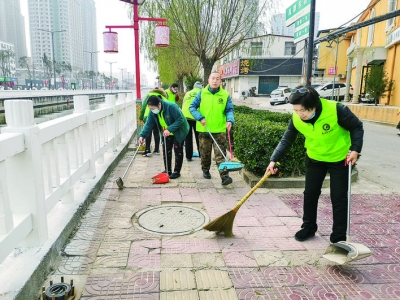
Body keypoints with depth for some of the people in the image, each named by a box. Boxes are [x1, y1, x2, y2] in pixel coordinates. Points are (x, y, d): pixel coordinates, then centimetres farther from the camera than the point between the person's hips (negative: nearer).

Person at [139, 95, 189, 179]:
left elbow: (180, 120, -31)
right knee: (166, 150, 6)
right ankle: (167, 170, 20)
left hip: (179, 132, -6)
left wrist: (169, 129, -37)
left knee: (178, 151, 1)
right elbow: (149, 124, -13)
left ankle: (177, 171, 12)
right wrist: (142, 135, -25)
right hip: (167, 133, 6)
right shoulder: (152, 112, -14)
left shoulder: (171, 106, -33)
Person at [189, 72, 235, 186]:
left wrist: (230, 120, -17)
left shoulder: (225, 95, 1)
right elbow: (192, 107, 2)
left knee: (220, 155, -5)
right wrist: (200, 118, -13)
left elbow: (229, 110, 2)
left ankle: (224, 176, -7)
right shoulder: (202, 93, 1)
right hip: (204, 130, 1)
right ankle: (205, 170, 35)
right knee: (205, 153, 15)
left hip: (220, 130, -1)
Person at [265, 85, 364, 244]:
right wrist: (274, 160, -16)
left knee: (339, 198, 1)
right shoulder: (296, 118, -20)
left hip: (340, 158, -3)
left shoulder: (336, 110, -31)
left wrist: (355, 149, -25)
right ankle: (308, 227, 27)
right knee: (310, 194, 7)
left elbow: (357, 127, -15)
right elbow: (286, 140, -8)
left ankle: (339, 237, 15)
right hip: (314, 158, 4)